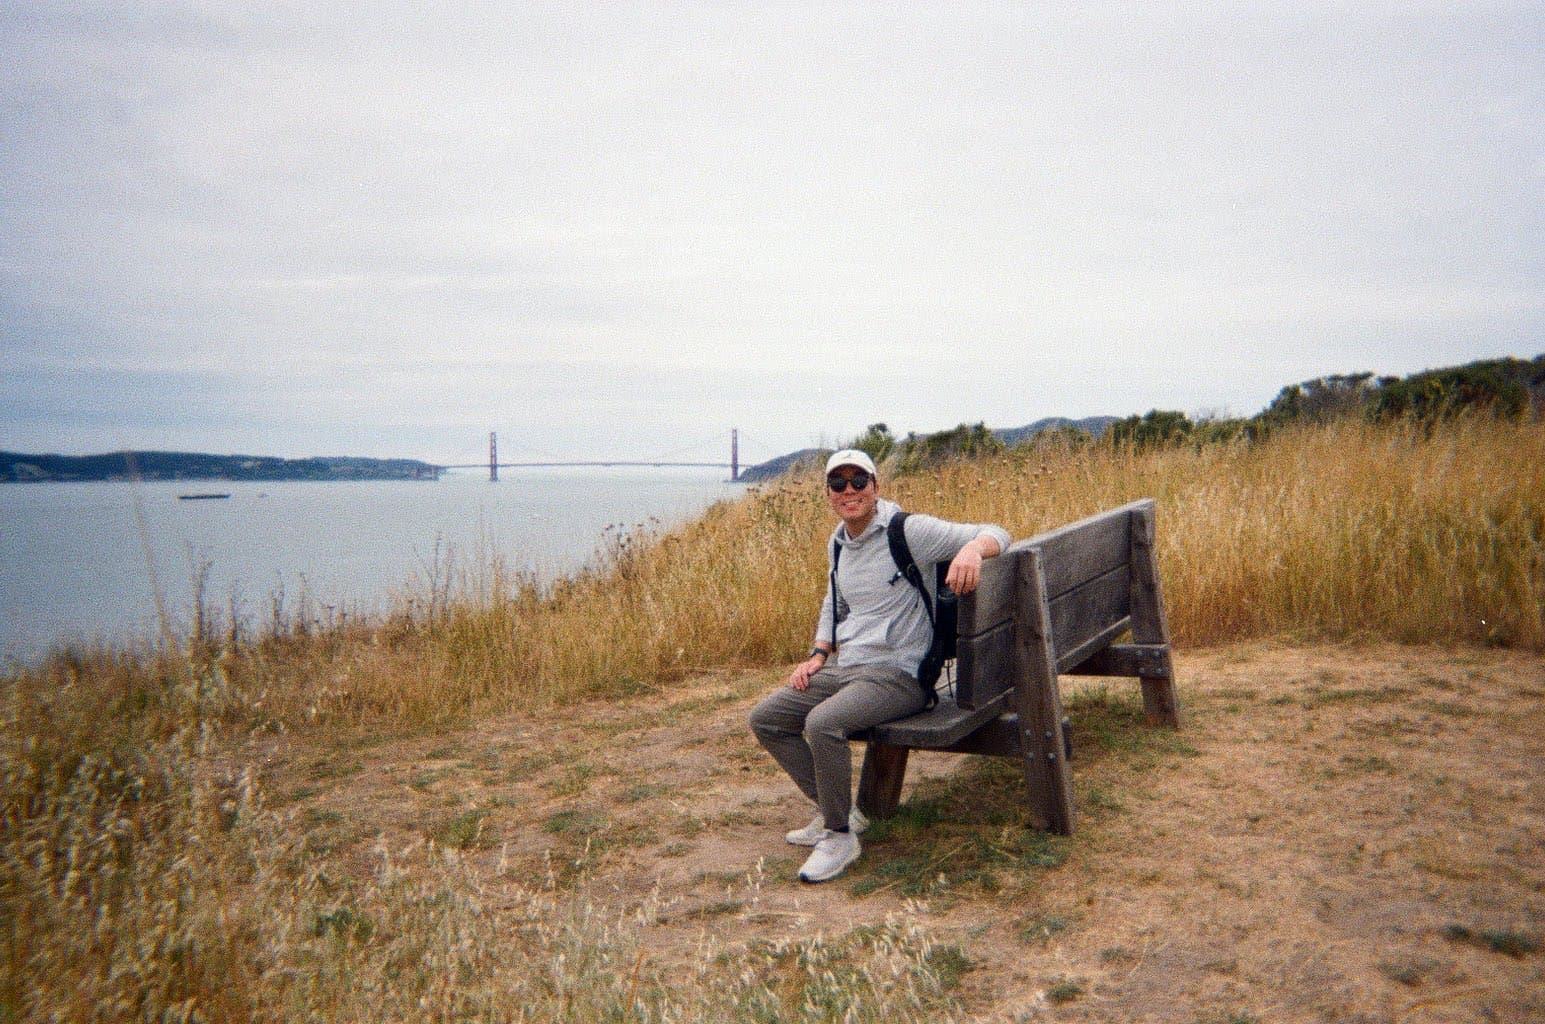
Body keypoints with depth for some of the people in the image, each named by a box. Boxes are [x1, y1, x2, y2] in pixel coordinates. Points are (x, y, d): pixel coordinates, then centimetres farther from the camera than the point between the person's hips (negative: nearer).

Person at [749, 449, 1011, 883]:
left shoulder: (908, 531, -12)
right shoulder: (838, 545, 11)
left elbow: (996, 535, -14)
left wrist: (972, 548, -38)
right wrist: (818, 655, 12)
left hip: (897, 673, -8)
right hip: (844, 667, 8)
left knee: (822, 723, -32)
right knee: (764, 719, 2)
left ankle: (841, 836, -10)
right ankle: (835, 811, 12)